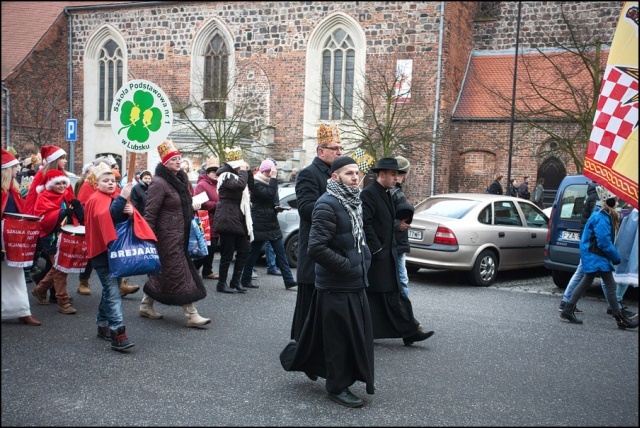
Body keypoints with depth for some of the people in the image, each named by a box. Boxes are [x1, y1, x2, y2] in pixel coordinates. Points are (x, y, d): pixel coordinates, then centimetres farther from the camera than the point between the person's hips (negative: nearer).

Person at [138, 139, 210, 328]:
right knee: (179, 274, -8)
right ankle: (192, 315, -5)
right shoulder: (159, 183, -15)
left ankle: (146, 305, 29)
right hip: (167, 236, -9)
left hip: (179, 236, 9)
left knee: (161, 272, 16)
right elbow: (150, 213, -18)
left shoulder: (179, 180, 14)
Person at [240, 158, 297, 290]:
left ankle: (289, 280, 0)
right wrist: (273, 178, -22)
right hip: (260, 226, -8)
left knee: (280, 252, 2)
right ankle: (245, 280, 13)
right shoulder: (256, 184, -11)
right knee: (253, 253, 1)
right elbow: (269, 195, -26)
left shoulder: (270, 182, 16)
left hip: (272, 224, 8)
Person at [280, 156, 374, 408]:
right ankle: (337, 387, 19)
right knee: (339, 337, 2)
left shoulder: (353, 202, 11)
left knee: (356, 333, 17)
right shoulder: (327, 205, -18)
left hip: (355, 283, 9)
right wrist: (347, 265, -17)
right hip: (336, 286, -9)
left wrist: (364, 259, 7)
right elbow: (316, 248, -24)